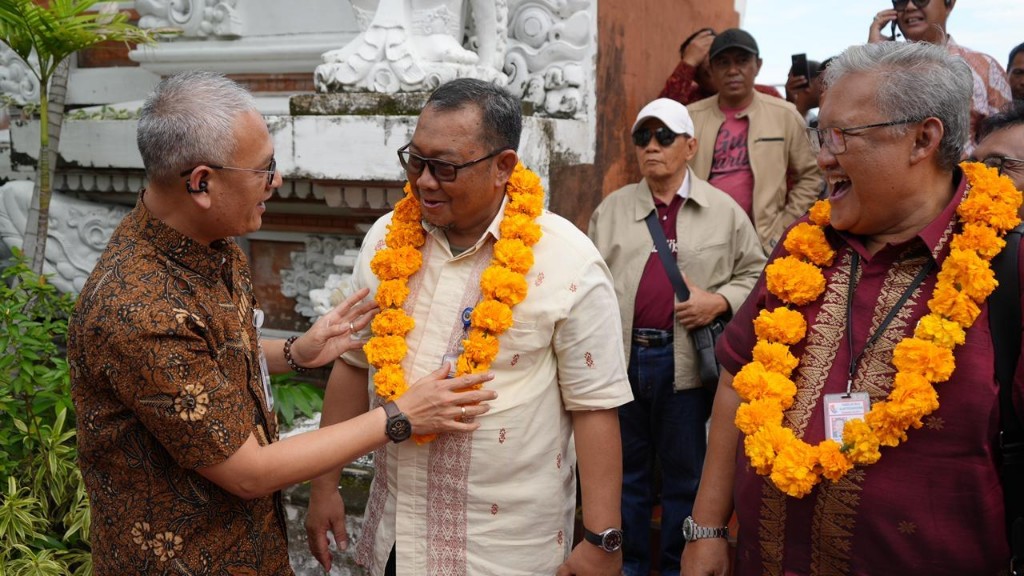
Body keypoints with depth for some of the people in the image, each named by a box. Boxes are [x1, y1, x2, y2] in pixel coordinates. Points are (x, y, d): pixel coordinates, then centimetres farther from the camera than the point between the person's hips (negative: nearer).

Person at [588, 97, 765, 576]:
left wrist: (721, 301, -9)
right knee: (624, 471, 14)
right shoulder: (611, 209, 9)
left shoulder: (724, 210, 4)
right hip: (620, 357, 2)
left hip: (686, 361, -1)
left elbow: (756, 273, 9)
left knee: (685, 476, 11)